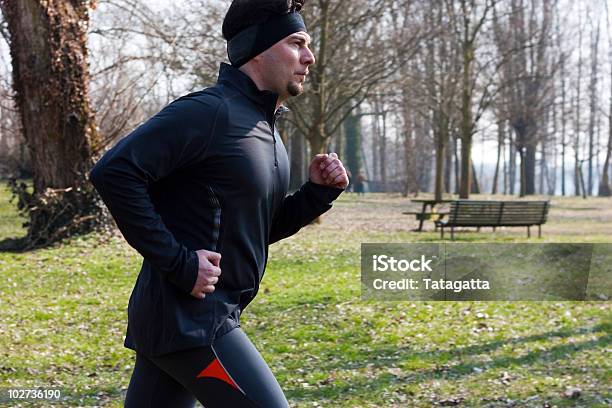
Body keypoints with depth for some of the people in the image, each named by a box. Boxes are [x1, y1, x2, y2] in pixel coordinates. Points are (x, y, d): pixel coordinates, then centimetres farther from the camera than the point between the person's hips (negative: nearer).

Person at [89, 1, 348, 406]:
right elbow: (113, 172, -22)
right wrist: (178, 263, -21)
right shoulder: (211, 112, -15)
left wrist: (317, 192, 6)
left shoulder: (265, 129, 16)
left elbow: (260, 228, 23)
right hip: (189, 318, -10)